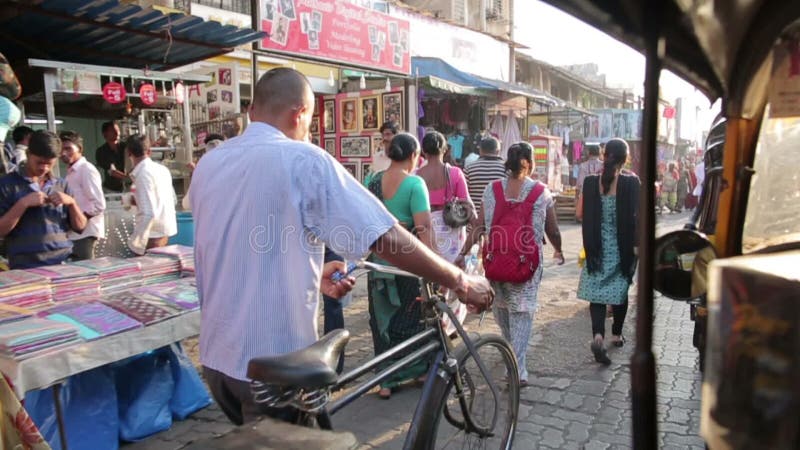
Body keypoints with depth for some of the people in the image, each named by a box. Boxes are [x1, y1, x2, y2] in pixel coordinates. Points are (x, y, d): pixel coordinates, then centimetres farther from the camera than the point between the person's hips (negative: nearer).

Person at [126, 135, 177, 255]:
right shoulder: (162, 169, 8)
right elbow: (173, 200, 20)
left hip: (153, 237, -8)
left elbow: (148, 213, -22)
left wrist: (136, 242, -17)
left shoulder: (143, 174, -15)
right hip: (166, 232, 8)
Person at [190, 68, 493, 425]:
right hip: (273, 362, -7)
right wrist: (461, 281, -9)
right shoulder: (302, 160, -16)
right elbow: (387, 238, -20)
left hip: (215, 354, 7)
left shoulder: (207, 164, 5)